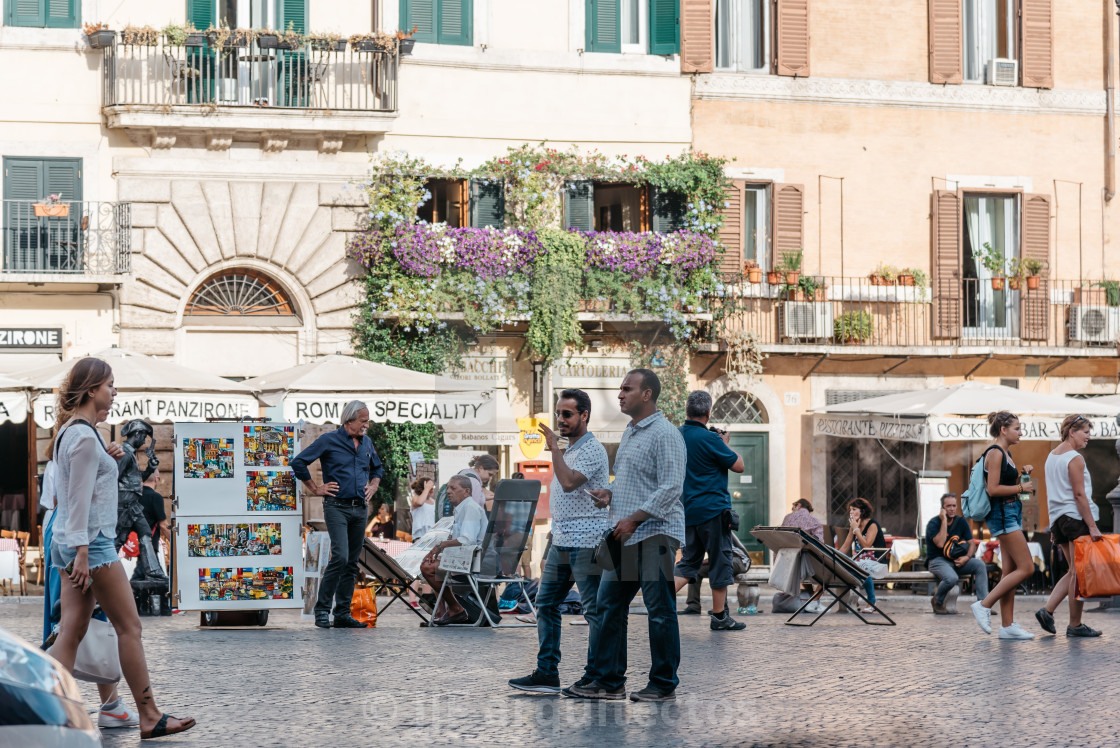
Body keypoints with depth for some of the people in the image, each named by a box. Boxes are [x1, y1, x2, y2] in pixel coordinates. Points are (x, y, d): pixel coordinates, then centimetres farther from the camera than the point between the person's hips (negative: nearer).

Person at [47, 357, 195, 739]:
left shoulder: (70, 431, 15)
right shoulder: (85, 437, -15)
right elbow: (79, 498, -19)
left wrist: (105, 460, 12)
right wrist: (82, 551, -21)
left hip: (71, 542, 10)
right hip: (91, 542, -10)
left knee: (72, 631, 6)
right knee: (129, 626, -2)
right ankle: (150, 718, 3)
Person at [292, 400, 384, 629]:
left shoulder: (366, 443, 14)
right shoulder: (329, 440, -5)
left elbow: (377, 469, 32)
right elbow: (298, 462, -5)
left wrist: (373, 486, 14)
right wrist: (316, 489, -3)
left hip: (360, 509, 6)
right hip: (337, 507, -6)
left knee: (352, 563, 6)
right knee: (340, 557, -18)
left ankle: (343, 614, 11)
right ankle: (322, 610, -10)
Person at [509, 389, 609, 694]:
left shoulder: (592, 450, -11)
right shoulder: (569, 451, 19)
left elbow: (569, 482, -27)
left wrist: (554, 448, -19)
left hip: (586, 543, -10)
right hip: (561, 543, 10)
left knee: (594, 609, -2)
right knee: (546, 603, 8)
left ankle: (595, 677, 2)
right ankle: (547, 674, 11)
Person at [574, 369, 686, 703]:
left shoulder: (665, 434, -11)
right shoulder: (630, 432, 18)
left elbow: (670, 488, -18)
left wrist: (633, 519, -19)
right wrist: (609, 494, 8)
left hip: (655, 534, -9)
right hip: (625, 534, 9)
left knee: (660, 610, -2)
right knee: (609, 604, 8)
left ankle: (664, 685, 5)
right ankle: (609, 681, 13)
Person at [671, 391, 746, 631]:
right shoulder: (709, 438, -15)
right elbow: (738, 465, -10)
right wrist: (725, 443, 7)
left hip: (687, 510, 7)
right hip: (713, 509, -7)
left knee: (689, 561, 13)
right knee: (720, 561, 3)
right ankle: (719, 616, 7)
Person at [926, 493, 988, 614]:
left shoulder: (961, 521, 7)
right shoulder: (933, 523, -10)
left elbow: (971, 544, 7)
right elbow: (940, 544, -26)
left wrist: (967, 557, -15)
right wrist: (944, 521, -22)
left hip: (956, 560, 5)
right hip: (937, 560, -5)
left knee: (980, 564, -20)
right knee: (951, 578, -36)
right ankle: (937, 602, -5)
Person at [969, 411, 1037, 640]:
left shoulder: (1005, 453, 17)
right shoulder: (995, 453, -13)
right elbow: (993, 489, -20)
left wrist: (1022, 473, 12)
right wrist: (1021, 487, -12)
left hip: (1011, 513, 10)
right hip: (1002, 514, -10)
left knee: (1011, 571, 7)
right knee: (1026, 568, -12)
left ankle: (1008, 625, 7)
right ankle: (984, 605, -9)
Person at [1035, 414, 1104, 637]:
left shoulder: (1051, 456, 16)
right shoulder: (1075, 459, -11)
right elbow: (1079, 495, -16)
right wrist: (1093, 526, -17)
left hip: (1058, 518, 9)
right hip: (1077, 518, -9)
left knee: (1074, 572, 14)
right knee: (1079, 573, -3)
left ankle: (1047, 610, 3)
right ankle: (1075, 625, 0)